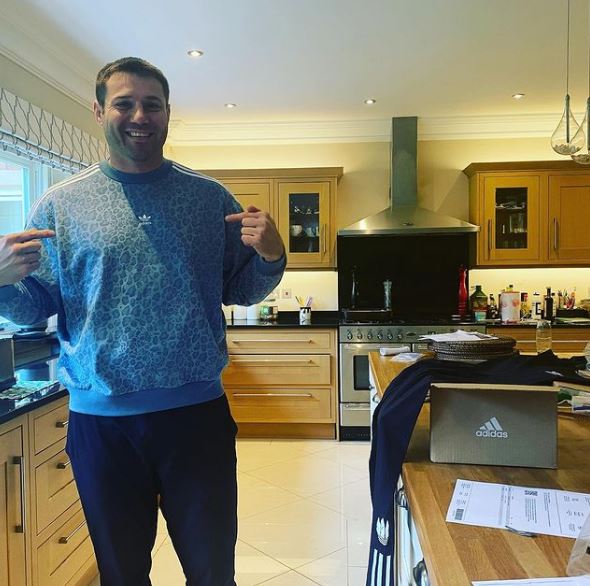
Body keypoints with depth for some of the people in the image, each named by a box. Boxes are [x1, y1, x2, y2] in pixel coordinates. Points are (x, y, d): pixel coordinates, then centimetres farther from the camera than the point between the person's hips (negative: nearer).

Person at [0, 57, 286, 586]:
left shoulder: (211, 198, 4)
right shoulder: (61, 204, 2)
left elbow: (239, 291, 7)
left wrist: (271, 256, -13)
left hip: (199, 414, 0)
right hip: (100, 420, 0)